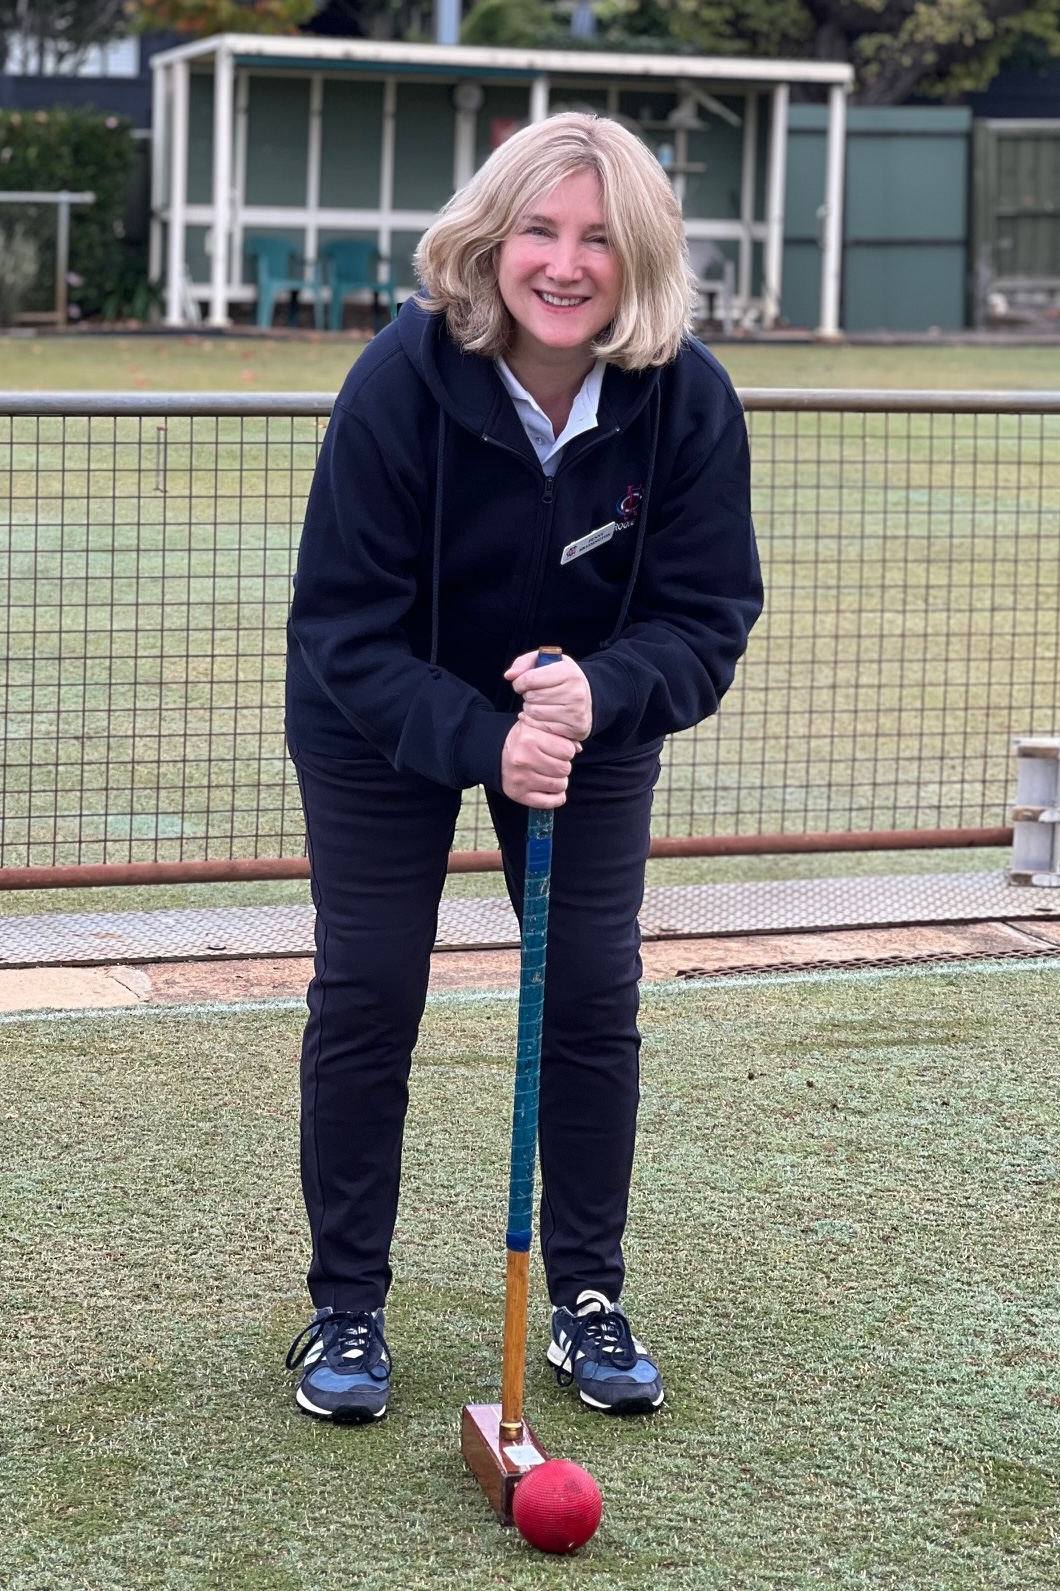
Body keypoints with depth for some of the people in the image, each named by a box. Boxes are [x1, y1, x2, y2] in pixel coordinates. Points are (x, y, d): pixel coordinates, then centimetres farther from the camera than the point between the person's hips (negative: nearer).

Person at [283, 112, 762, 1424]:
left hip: (592, 723, 2)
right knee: (365, 999, -1)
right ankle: (345, 1311, 14)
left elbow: (707, 620, -18)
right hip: (382, 726, -2)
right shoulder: (403, 381, -28)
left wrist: (593, 699, -39)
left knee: (594, 997, 2)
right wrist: (480, 740, -40)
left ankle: (588, 1297, 19)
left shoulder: (689, 399, -22)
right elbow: (344, 626, -25)